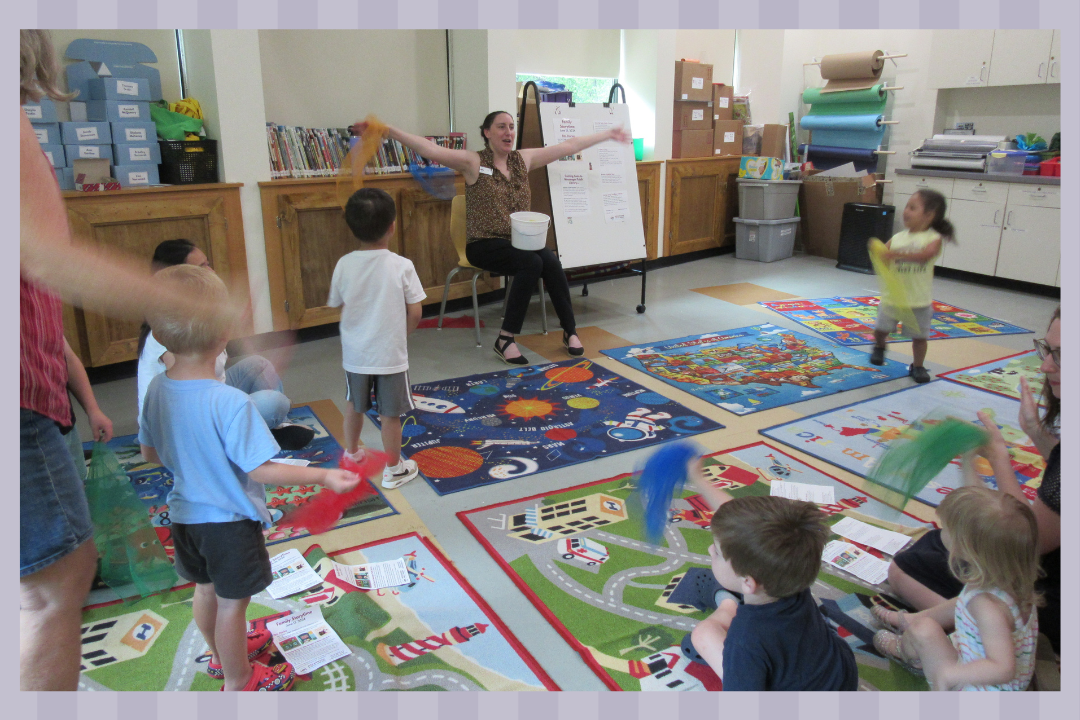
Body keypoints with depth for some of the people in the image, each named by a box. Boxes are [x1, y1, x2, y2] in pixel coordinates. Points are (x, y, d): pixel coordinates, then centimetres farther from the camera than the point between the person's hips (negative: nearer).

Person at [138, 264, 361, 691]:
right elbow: (260, 470, -27)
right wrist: (324, 477, -21)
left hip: (185, 512, 7)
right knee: (232, 602, 12)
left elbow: (149, 452, 4)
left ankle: (222, 653, 50)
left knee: (206, 588, 26)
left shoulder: (157, 388, -9)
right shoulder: (231, 403, -31)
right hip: (229, 520, -7)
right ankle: (238, 681, 32)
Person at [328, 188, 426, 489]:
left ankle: (352, 453, 44)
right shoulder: (402, 266, -17)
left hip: (355, 353, 3)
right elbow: (415, 312, -13)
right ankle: (394, 469, 23)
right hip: (390, 353, -3)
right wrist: (401, 334, 5)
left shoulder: (344, 265, -9)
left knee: (354, 405, 24)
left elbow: (338, 305, 2)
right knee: (390, 413, 10)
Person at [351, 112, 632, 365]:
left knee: (551, 262, -26)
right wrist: (387, 130, -27)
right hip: (484, 245, -4)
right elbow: (429, 149, -16)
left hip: (520, 241, 5)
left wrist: (607, 134, 19)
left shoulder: (524, 159, 11)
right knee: (531, 263, -31)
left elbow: (568, 146, 15)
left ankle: (570, 331, -11)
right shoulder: (473, 162, -3)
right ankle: (506, 339, -21)